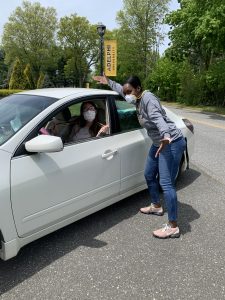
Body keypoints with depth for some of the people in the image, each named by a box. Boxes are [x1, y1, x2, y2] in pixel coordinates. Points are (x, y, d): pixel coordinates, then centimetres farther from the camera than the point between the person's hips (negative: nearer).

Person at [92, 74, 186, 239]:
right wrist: (109, 82, 34)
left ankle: (173, 227, -5)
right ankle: (156, 206, 40)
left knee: (166, 183, -13)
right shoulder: (138, 99, 8)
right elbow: (122, 89, 28)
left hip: (171, 143, -10)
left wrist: (166, 136, -53)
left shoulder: (148, 98, -19)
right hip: (159, 143, 10)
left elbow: (157, 117, -38)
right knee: (149, 175, 20)